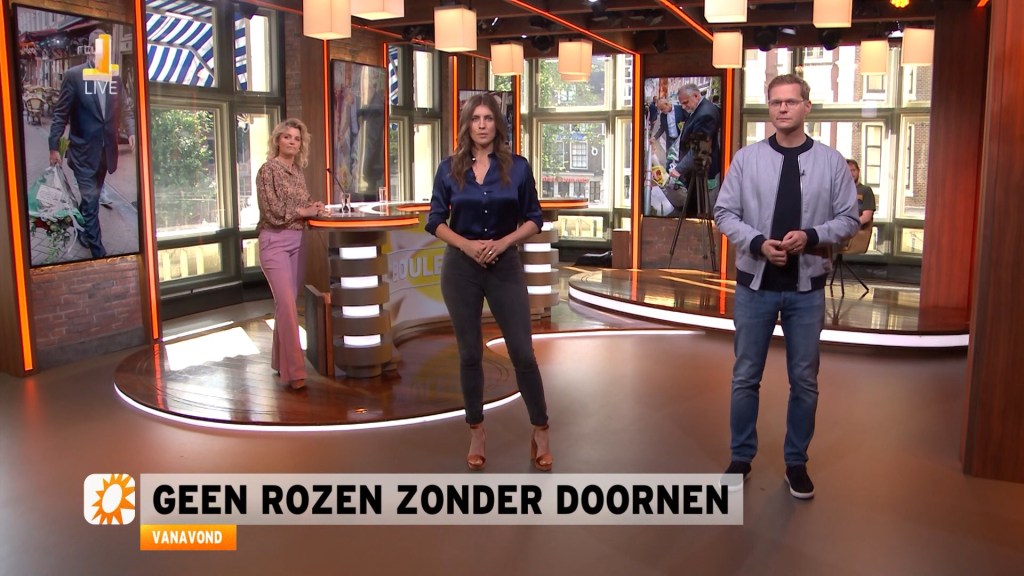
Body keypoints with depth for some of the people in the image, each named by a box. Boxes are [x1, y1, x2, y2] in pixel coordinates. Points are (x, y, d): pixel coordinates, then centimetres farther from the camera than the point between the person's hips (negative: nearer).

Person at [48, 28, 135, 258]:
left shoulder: (115, 77, 4)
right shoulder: (74, 75, -7)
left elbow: (125, 109, 10)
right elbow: (60, 113, -5)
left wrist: (132, 131, -9)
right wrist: (54, 147, -7)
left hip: (106, 150, 4)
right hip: (83, 150, -4)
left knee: (93, 197, 20)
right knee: (91, 200, -4)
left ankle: (82, 230, 43)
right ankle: (98, 252, 1)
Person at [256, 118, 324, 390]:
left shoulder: (298, 172, 13)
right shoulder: (268, 170, -8)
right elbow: (272, 211, -16)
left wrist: (314, 206, 1)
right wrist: (303, 211, -12)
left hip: (297, 241, 7)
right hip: (275, 242, -7)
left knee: (287, 302, 11)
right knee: (287, 303, -13)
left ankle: (280, 360, 22)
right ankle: (294, 371, -13)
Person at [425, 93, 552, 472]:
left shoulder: (517, 167, -1)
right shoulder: (449, 168, 0)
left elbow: (534, 219, 2)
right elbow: (435, 221, 3)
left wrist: (503, 242, -14)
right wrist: (467, 244, -13)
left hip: (505, 267, 0)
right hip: (461, 268, 1)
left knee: (522, 352, -1)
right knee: (470, 354, 8)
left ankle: (540, 432, 15)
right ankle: (476, 433, 22)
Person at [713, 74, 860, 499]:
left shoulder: (831, 161, -1)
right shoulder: (746, 158, -1)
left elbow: (849, 219, 1)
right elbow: (725, 213, -1)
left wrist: (811, 236, -17)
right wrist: (758, 243, -16)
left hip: (806, 287, 0)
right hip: (755, 283, 0)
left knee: (804, 380, 10)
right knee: (745, 376, 9)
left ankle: (796, 463, 26)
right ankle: (740, 458, 25)